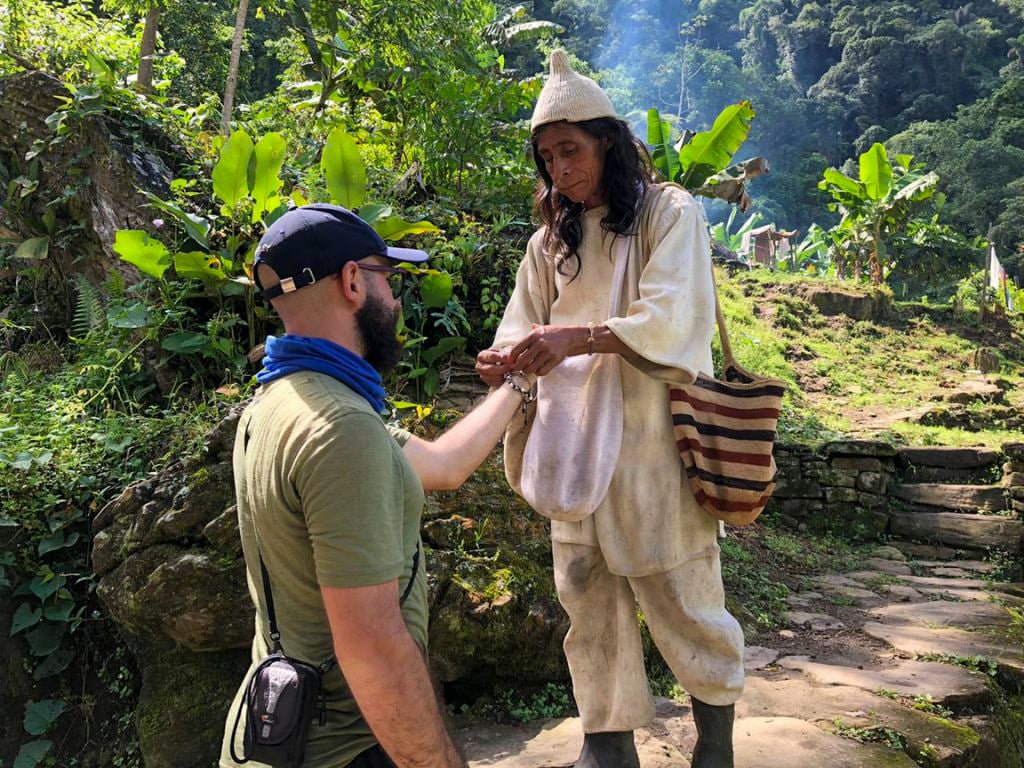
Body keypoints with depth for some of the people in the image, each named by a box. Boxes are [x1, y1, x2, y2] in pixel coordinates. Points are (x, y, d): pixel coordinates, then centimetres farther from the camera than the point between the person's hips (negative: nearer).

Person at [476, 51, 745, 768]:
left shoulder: (670, 213, -2)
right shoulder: (552, 240, 13)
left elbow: (675, 319, -16)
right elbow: (524, 329, 9)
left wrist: (578, 337, -29)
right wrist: (507, 357, -14)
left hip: (653, 439, -4)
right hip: (576, 441, 5)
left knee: (681, 594, 5)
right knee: (588, 595, 8)